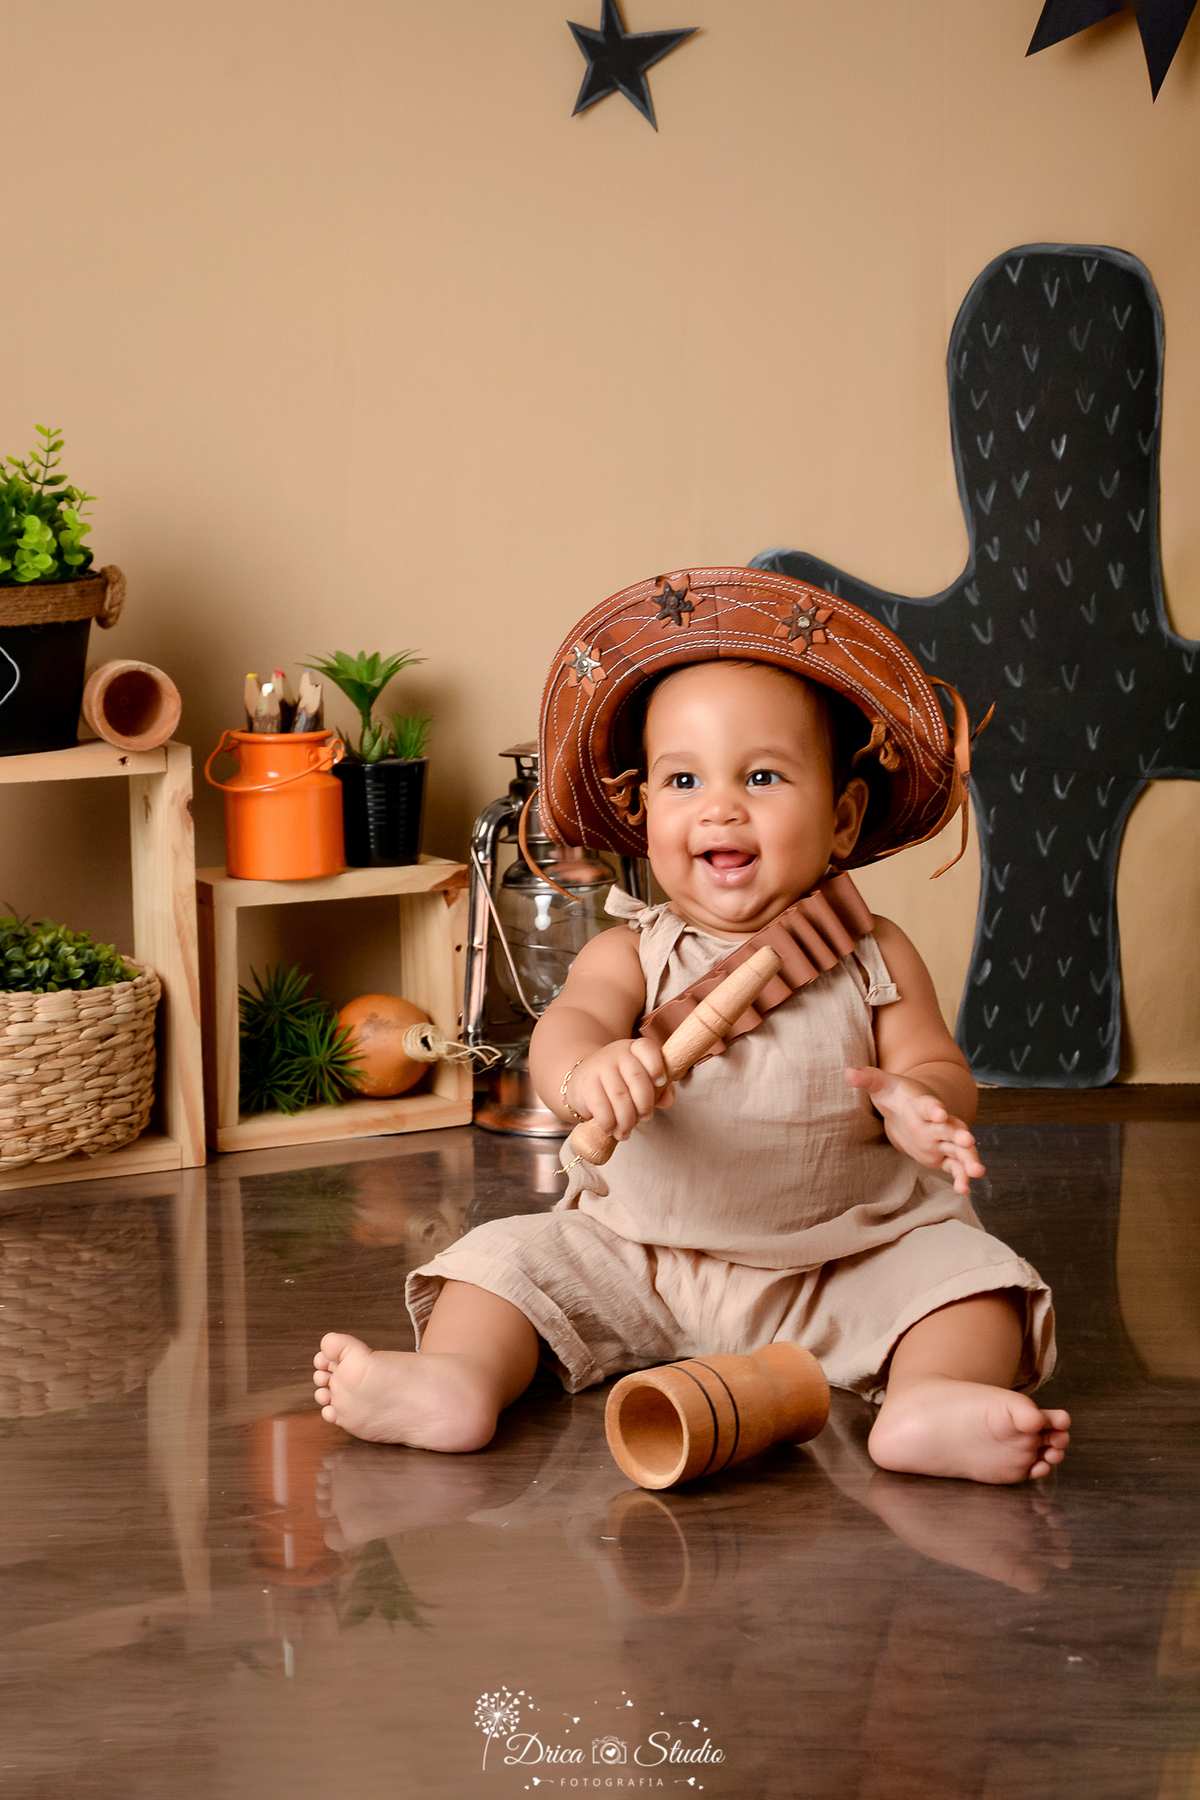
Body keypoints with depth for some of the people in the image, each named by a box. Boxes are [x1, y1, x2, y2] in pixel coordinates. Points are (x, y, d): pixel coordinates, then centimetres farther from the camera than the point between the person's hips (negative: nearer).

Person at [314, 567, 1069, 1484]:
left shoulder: (874, 959, -1)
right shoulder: (634, 954, -4)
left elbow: (942, 1071, -4)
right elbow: (570, 1022, -21)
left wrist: (920, 1106, -31)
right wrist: (587, 1071, -48)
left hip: (847, 1264, -1)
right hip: (644, 1258, 1)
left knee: (966, 1271, -24)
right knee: (512, 1257, -13)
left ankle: (931, 1404, -48)